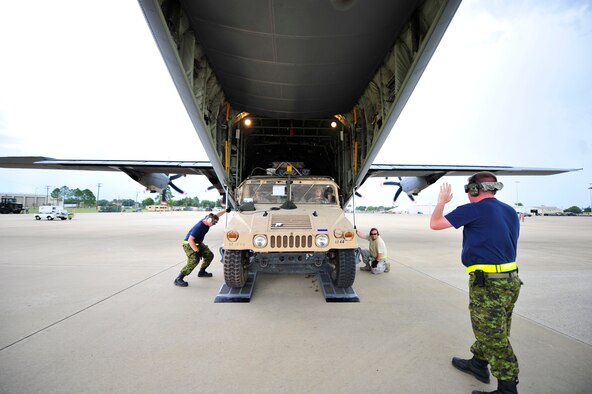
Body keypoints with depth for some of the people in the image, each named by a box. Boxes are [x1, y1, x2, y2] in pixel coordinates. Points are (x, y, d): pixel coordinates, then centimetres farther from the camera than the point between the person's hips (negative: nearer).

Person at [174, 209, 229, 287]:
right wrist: (196, 251, -32)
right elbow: (190, 240, -32)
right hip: (188, 244, -9)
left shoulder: (207, 222, -7)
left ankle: (201, 272, 26)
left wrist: (226, 210, 10)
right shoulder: (199, 227, -31)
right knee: (194, 261, -26)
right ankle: (178, 279, -20)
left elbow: (217, 215, 12)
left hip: (198, 243, 9)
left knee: (209, 255, 9)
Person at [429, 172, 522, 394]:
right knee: (488, 329, 23)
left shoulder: (474, 210, -15)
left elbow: (435, 224, -10)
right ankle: (478, 364, 41)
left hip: (488, 283, -9)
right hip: (510, 279, 9)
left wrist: (442, 201, 3)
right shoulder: (510, 211, 10)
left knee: (495, 337, 3)